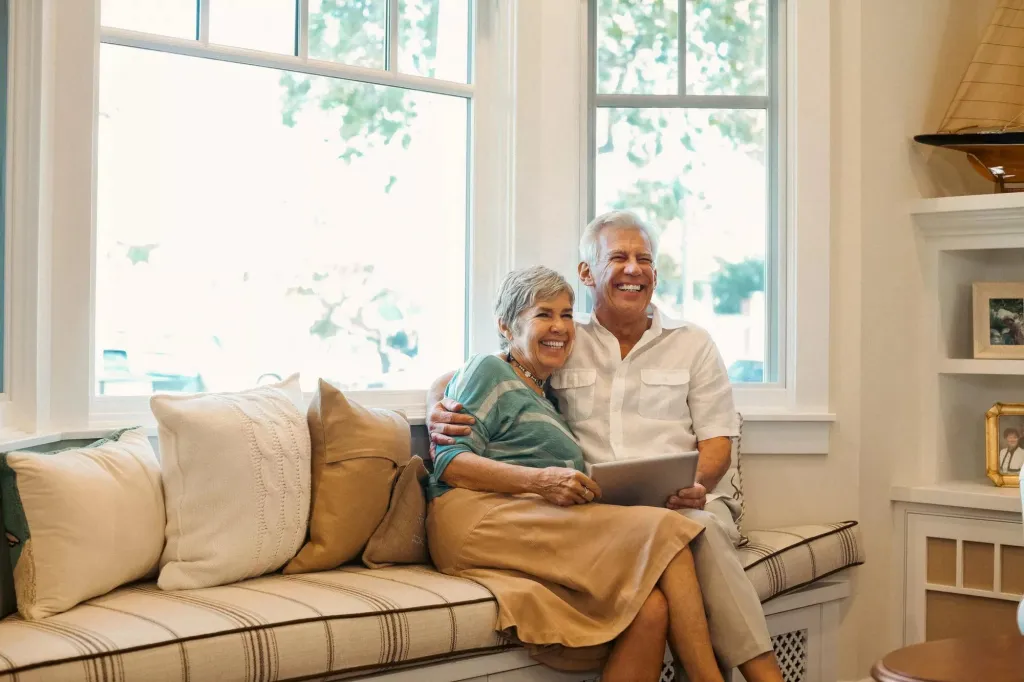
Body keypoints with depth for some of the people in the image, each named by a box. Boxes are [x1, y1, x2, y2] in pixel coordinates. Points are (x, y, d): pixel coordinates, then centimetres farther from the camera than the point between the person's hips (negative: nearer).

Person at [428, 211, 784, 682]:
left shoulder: (693, 344, 18)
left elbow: (716, 440, 11)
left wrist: (696, 484, -13)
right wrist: (437, 409, -9)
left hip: (684, 503, 1)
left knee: (700, 525, -37)